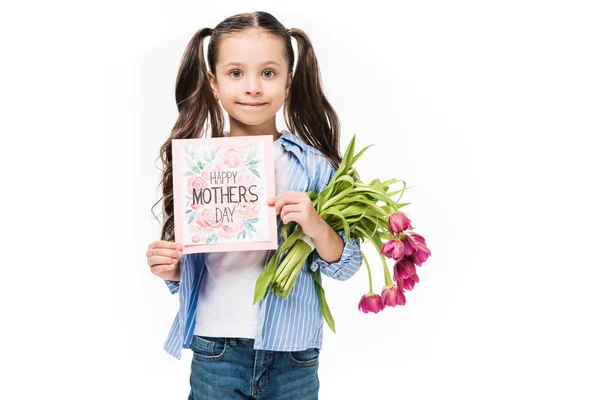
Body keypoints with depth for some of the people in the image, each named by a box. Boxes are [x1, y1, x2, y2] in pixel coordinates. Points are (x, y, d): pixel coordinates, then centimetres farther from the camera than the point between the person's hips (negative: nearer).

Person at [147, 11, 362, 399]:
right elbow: (185, 260, 8)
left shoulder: (313, 164, -6)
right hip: (214, 352, 1)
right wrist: (170, 269, -12)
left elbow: (346, 266, -5)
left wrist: (315, 225, -22)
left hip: (294, 356, -1)